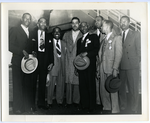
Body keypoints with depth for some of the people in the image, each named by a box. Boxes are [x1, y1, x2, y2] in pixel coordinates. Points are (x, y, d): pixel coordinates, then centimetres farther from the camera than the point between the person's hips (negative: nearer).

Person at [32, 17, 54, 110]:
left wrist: (51, 62, 5)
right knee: (32, 81, 2)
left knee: (43, 82, 6)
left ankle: (41, 102, 17)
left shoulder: (48, 36, 11)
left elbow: (51, 50, 11)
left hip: (44, 62, 3)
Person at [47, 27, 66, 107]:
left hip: (61, 65, 4)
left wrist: (64, 66, 5)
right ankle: (49, 102, 12)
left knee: (61, 84, 8)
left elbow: (64, 55, 13)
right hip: (53, 65, -4)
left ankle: (60, 101, 20)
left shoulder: (63, 43, 16)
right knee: (51, 84, 0)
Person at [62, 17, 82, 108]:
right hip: (69, 62, 2)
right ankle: (68, 101, 12)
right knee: (69, 82, 3)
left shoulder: (83, 35, 5)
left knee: (77, 82, -1)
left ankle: (76, 101, 11)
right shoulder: (66, 35, 13)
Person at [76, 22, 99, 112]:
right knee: (82, 86, 4)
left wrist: (87, 53, -16)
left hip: (90, 65, -5)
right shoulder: (79, 40, 23)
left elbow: (97, 50, -5)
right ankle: (84, 105, 12)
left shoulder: (94, 37, 5)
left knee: (91, 85, -4)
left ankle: (92, 106, 3)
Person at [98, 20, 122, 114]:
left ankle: (115, 110, 7)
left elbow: (118, 54, -11)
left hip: (111, 68, -7)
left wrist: (115, 68, -18)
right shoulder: (104, 40, 18)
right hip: (103, 68, 7)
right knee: (103, 90, 9)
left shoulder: (117, 38, -2)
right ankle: (107, 108, 22)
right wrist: (99, 69, 10)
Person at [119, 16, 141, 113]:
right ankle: (123, 106, 27)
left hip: (132, 66, -3)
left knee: (133, 89, 2)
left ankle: (134, 109, 16)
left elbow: (139, 50, 2)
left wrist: (137, 63, -3)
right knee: (121, 87, 11)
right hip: (120, 66, 3)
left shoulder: (136, 34, 4)